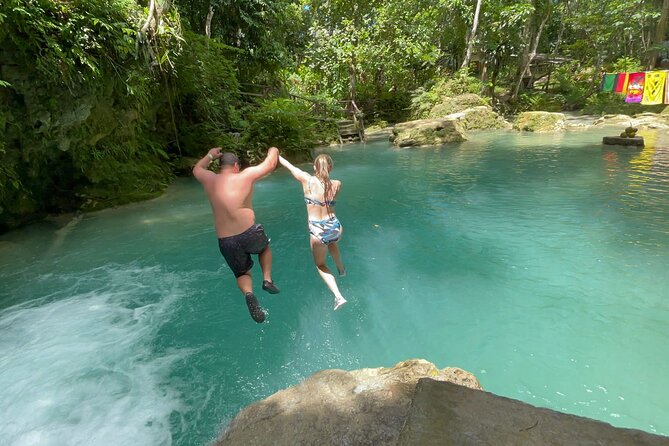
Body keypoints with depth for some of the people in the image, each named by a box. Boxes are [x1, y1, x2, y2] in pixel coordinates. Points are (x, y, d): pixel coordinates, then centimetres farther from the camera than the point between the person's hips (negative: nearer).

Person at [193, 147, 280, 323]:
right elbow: (270, 164, 6)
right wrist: (273, 151, 25)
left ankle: (249, 294, -9)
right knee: (264, 248, 33)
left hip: (225, 242, 3)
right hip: (250, 233, -3)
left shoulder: (210, 179, 6)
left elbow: (197, 169, 30)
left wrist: (210, 156, 41)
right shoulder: (245, 176, -4)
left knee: (242, 273, 22)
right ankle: (267, 279, 16)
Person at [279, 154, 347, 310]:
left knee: (320, 264, 22)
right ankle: (341, 269, 58)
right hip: (336, 228, 3)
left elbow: (290, 166, 7)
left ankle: (338, 296, 8)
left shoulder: (307, 180, -9)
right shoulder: (337, 185, -4)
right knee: (332, 243, 41)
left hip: (317, 232, -3)